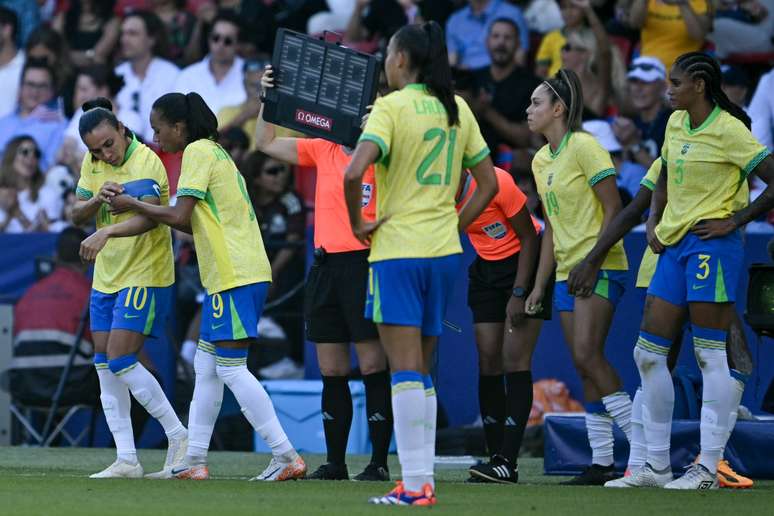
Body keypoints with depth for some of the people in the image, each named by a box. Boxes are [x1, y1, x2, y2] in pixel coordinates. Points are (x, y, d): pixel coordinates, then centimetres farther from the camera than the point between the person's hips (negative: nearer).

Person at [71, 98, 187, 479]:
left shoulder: (146, 162, -18)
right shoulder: (92, 163, 5)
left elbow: (149, 217, -32)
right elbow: (77, 215, 5)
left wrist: (105, 233, -48)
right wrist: (96, 200, -18)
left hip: (145, 276, -8)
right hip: (105, 277, 8)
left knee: (121, 362, -14)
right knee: (105, 367, 3)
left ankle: (179, 437, -1)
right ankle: (126, 460, 7)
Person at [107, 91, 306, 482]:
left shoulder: (198, 152, -8)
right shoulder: (213, 152, 21)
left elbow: (180, 216, -15)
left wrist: (133, 205, -3)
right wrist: (149, 212, 15)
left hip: (235, 277, -10)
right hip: (229, 273, 10)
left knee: (231, 368, -10)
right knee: (205, 365, 12)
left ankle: (286, 457, -13)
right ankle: (194, 460, 14)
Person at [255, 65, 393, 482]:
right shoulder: (323, 150, 13)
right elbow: (266, 142, 18)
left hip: (364, 263, -6)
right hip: (325, 265, 6)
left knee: (373, 368, -5)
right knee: (331, 372, 8)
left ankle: (379, 462, -2)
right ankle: (335, 462, 13)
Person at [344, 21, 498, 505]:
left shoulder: (392, 107, -10)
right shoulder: (458, 109, 9)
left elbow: (354, 173, -24)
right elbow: (488, 183, 14)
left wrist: (357, 223, -10)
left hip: (397, 250, -6)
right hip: (444, 251, 6)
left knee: (406, 370, -7)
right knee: (423, 372, 14)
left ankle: (415, 485, -10)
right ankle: (424, 478, 13)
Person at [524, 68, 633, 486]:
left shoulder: (583, 147, -10)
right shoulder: (541, 161, 15)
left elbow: (613, 209, -13)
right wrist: (539, 285, 17)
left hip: (601, 269, -8)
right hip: (567, 273, 8)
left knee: (587, 354, -18)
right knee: (585, 367, 3)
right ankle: (601, 462, 3)